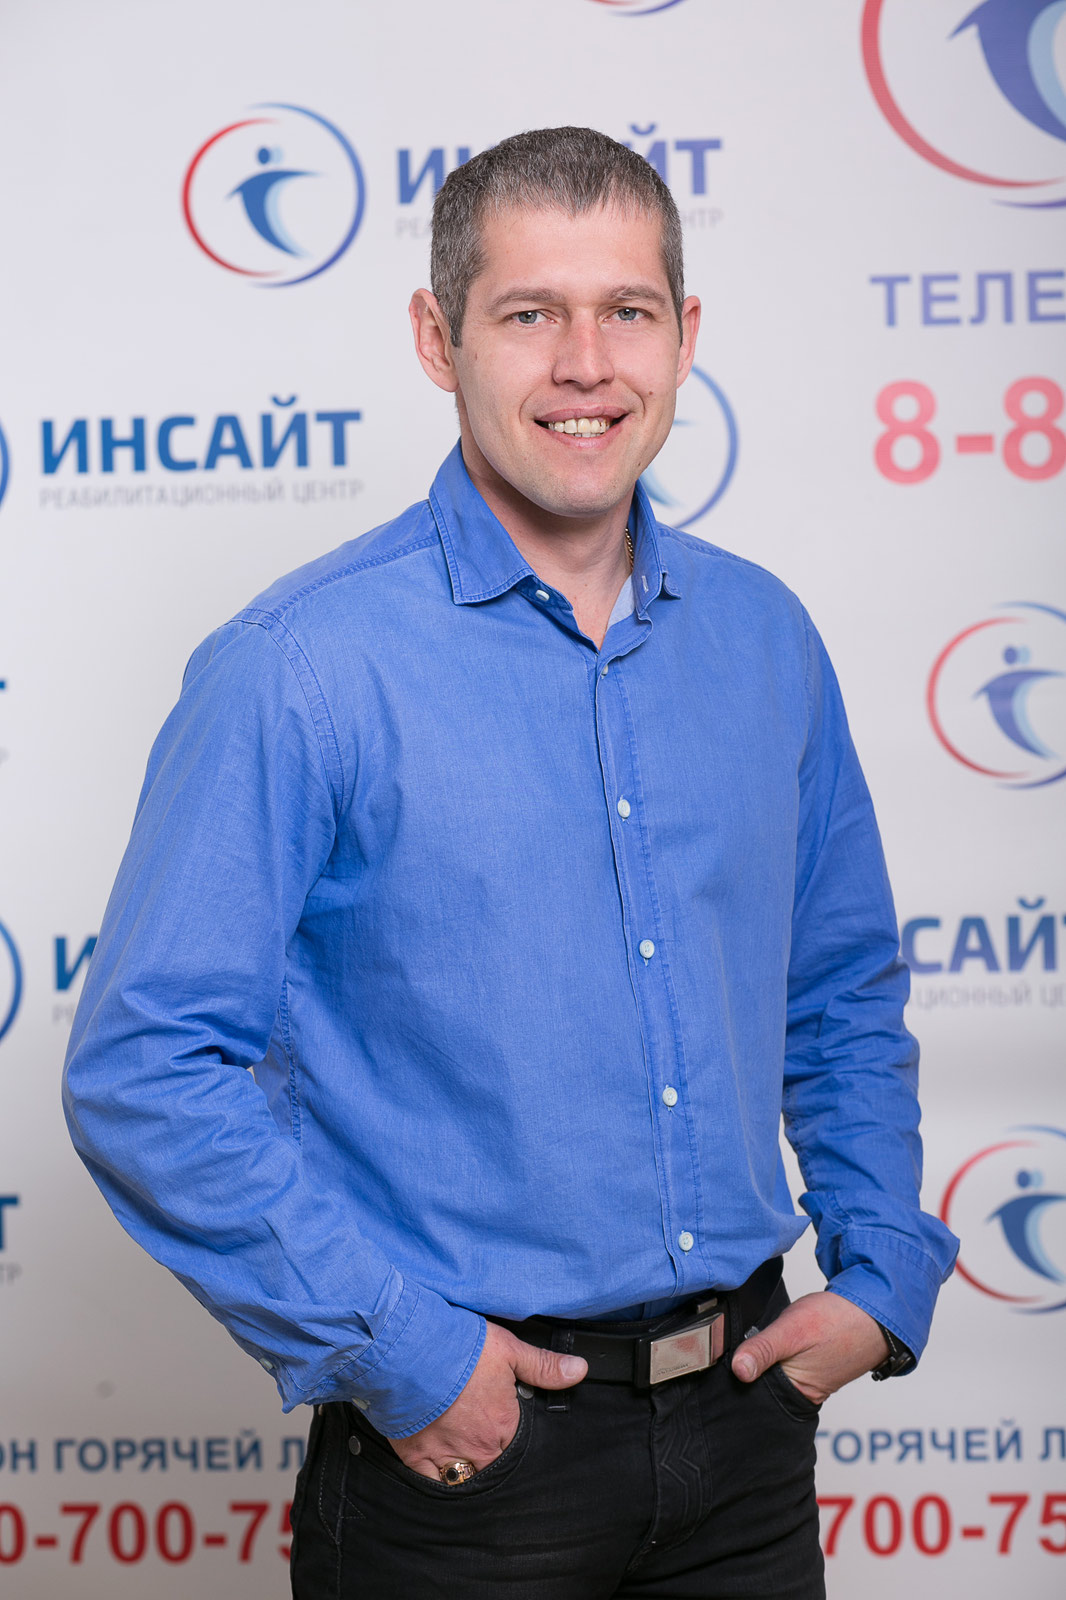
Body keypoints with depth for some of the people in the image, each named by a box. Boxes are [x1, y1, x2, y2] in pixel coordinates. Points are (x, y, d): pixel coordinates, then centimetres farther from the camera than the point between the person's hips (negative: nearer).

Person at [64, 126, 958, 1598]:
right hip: (466, 1437, -5)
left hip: (747, 1416, 5)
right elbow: (145, 1071, -16)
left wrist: (882, 1280, 5)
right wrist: (394, 1353, -17)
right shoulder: (300, 668, -13)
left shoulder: (764, 639, 4)